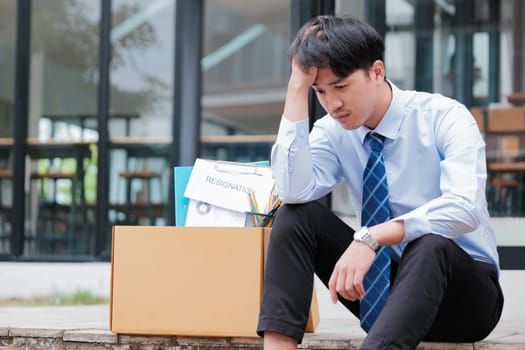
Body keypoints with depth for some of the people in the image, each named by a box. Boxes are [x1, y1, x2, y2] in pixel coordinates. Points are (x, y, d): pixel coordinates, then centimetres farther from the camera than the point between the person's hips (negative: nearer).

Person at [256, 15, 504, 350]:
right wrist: (298, 87, -20)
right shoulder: (333, 132, -2)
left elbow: (464, 207, -30)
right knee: (297, 214, -14)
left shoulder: (444, 117, -14)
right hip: (381, 285, 4)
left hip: (462, 288, -4)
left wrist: (370, 238, -38)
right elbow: (294, 192, -21)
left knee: (430, 244, -38)